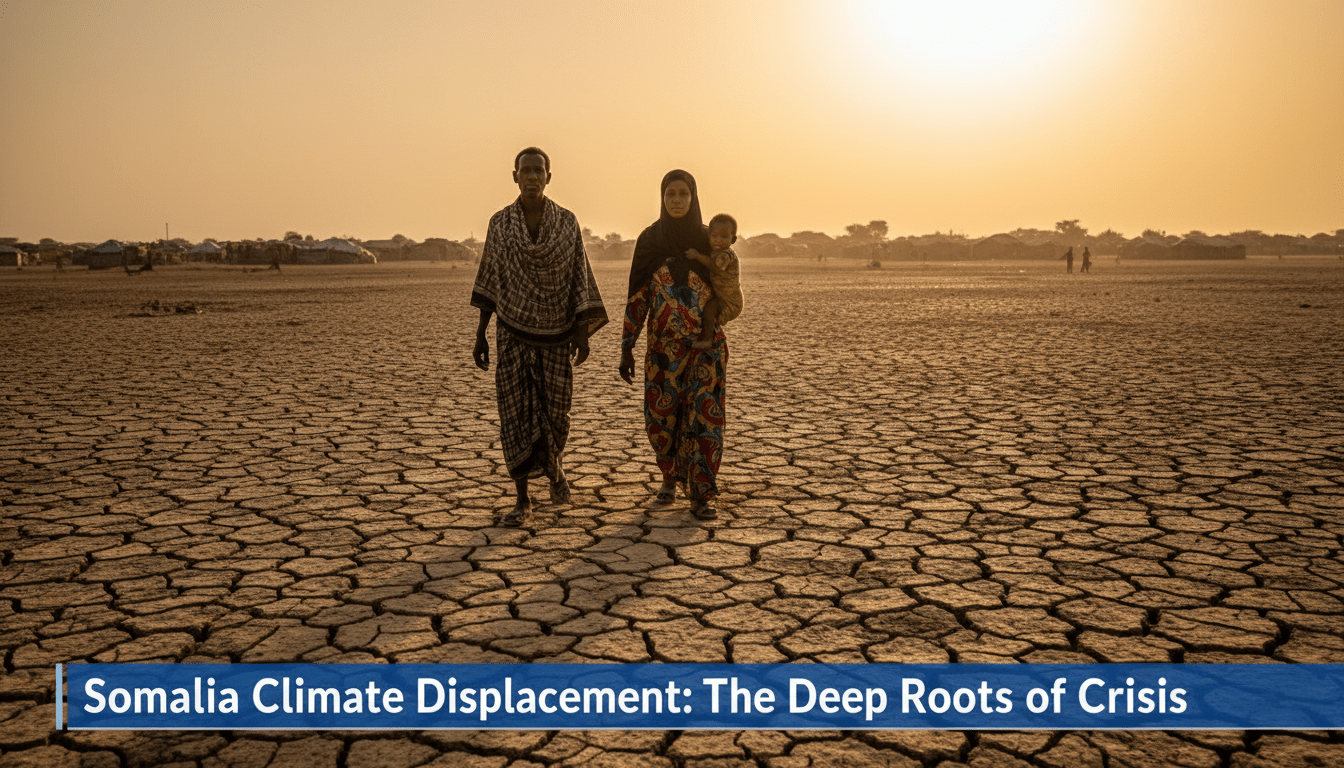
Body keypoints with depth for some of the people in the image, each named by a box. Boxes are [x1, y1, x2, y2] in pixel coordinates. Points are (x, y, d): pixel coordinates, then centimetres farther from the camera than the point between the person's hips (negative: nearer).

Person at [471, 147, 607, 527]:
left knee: (554, 410, 4)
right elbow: (490, 282, 4)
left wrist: (584, 334, -9)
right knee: (515, 413, -3)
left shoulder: (567, 222, -3)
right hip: (512, 331, 0)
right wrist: (480, 335, 1)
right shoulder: (499, 223, -1)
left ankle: (553, 466, 38)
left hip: (555, 335, 0)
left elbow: (579, 280, -2)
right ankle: (522, 500, 5)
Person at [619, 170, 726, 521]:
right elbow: (637, 296, 1)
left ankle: (700, 496, 3)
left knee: (704, 416, -6)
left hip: (706, 343, -1)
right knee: (660, 418, 5)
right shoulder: (649, 240, 1)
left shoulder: (709, 240, 1)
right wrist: (626, 348, -1)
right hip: (663, 345, 1)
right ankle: (671, 478, 32)